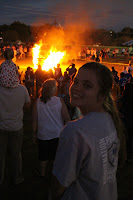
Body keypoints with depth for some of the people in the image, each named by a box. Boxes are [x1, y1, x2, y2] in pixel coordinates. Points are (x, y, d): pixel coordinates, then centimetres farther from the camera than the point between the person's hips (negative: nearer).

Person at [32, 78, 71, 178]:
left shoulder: (38, 102, -10)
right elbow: (67, 118, -11)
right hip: (58, 134, -1)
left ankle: (42, 173, 32)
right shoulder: (59, 101, -14)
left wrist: (34, 133, 7)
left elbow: (35, 120, -6)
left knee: (44, 156, 17)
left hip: (43, 135, 1)